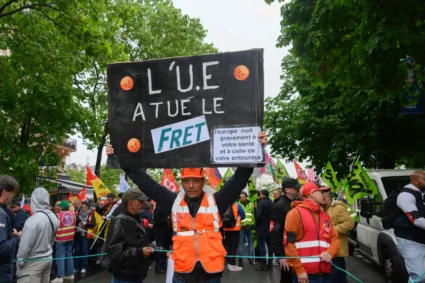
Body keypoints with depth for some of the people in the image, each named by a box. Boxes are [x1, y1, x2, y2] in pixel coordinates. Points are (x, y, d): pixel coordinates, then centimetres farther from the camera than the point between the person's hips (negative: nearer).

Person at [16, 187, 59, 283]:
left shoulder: (32, 220, -22)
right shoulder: (53, 217, 1)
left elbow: (25, 246, -18)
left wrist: (19, 263, -5)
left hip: (33, 263, -7)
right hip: (48, 259, 7)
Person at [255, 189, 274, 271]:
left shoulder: (261, 203, -15)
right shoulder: (272, 203, 8)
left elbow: (258, 215, -20)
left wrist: (256, 225, -4)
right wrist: (270, 221, 13)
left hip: (262, 227, -7)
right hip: (270, 227, 7)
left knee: (262, 245, -3)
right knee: (270, 245, 12)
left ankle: (263, 264, -2)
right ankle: (270, 263, 18)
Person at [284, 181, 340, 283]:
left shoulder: (325, 216, 16)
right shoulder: (296, 213, -6)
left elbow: (334, 238, 15)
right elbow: (289, 243, -10)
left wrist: (330, 252, -6)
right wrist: (299, 269, -13)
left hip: (325, 273, 7)